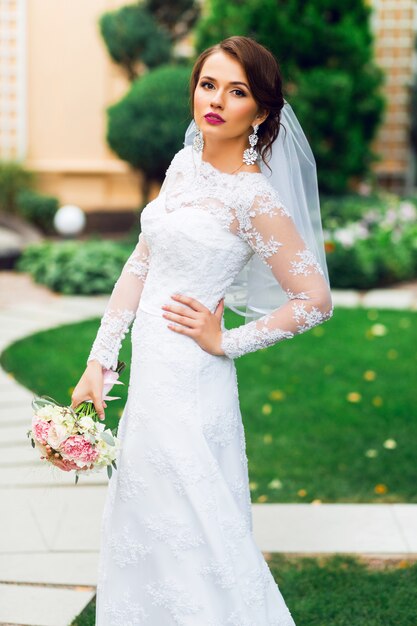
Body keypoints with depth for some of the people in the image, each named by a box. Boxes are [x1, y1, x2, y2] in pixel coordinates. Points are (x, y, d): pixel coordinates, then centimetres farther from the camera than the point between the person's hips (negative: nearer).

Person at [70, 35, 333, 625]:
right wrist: (98, 362, 6)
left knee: (190, 536, 5)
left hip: (187, 384, -8)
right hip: (151, 373, 8)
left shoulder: (253, 199, -16)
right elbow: (141, 262, 9)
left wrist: (226, 342, -9)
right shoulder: (184, 164, 6)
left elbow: (316, 300, -14)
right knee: (140, 526, 21)